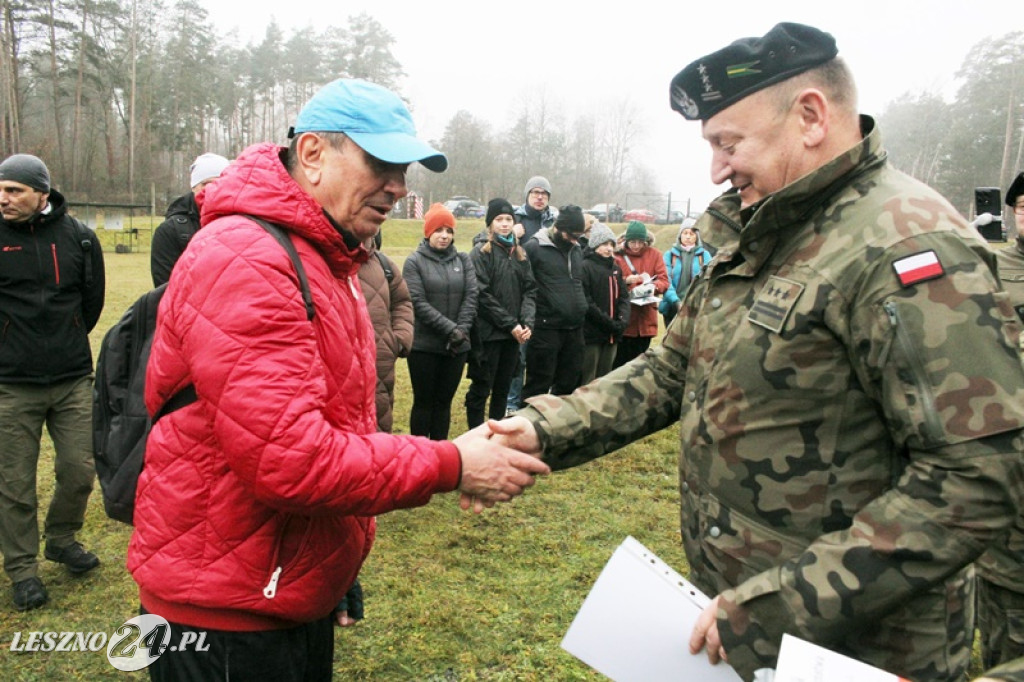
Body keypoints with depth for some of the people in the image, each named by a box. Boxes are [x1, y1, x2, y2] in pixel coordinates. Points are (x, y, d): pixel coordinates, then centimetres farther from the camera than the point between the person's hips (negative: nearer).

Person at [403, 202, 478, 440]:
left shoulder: (463, 260, 8)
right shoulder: (414, 261, -3)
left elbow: (471, 297, 0)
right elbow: (418, 303, -11)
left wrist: (461, 330, -14)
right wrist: (450, 329, -18)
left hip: (457, 346, 3)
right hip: (424, 345, -3)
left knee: (444, 402, 12)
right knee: (424, 402, 6)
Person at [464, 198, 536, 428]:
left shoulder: (520, 254, 13)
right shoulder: (481, 253, -5)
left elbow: (529, 290, 9)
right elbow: (482, 295, -12)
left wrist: (527, 322, -7)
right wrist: (510, 324, -14)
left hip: (513, 334, 6)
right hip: (488, 332, -5)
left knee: (503, 389, 14)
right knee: (481, 389, 2)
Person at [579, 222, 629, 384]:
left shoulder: (616, 268, 15)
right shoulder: (585, 267, -8)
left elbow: (623, 296, 12)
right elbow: (586, 302, -14)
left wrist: (623, 320, -6)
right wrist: (608, 323, -15)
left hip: (612, 334, 7)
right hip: (591, 333, -7)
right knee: (587, 380, -3)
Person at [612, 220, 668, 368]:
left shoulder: (654, 254, 5)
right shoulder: (618, 255, -2)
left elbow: (664, 280, 0)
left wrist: (653, 286, -21)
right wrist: (626, 281, -23)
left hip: (646, 317, 2)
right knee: (620, 360, 0)